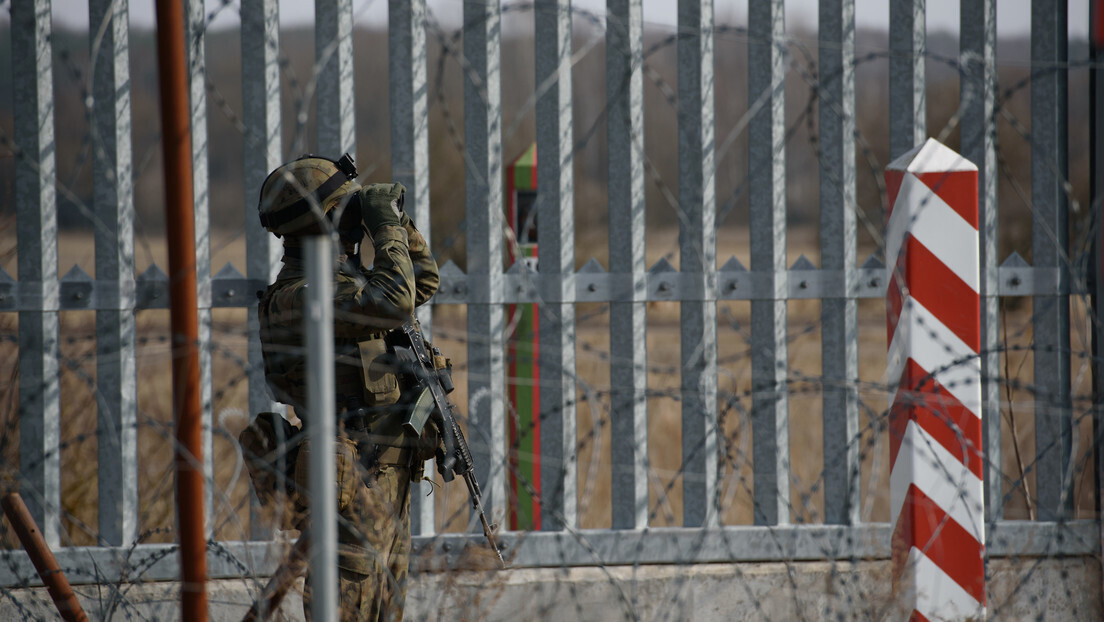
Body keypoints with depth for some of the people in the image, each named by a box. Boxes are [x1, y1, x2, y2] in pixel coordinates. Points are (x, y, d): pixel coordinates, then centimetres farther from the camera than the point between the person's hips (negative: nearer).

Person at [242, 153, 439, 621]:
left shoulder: (344, 281, 14)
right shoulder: (295, 297, -17)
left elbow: (422, 281, 26)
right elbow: (395, 303, -28)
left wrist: (398, 221, 11)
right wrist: (386, 227, -16)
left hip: (385, 477, 10)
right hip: (351, 481, -10)